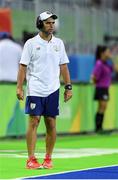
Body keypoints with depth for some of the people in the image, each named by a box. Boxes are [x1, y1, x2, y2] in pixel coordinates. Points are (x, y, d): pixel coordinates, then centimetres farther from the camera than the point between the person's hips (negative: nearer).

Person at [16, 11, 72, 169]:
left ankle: (48, 159, 10)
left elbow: (63, 66, 12)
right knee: (33, 122, -7)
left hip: (52, 90, 3)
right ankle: (31, 159, -4)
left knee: (51, 124, 2)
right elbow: (23, 67, -2)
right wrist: (19, 87, -9)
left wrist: (68, 87, 7)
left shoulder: (58, 43, 9)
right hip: (35, 89, -3)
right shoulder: (31, 43, -1)